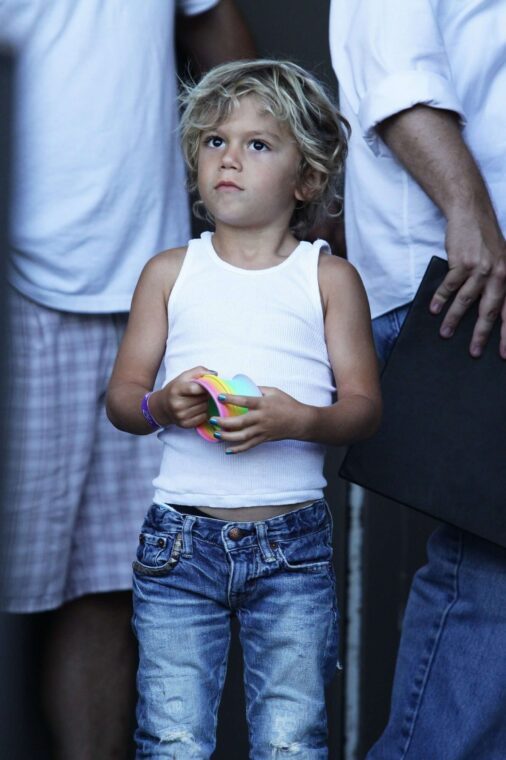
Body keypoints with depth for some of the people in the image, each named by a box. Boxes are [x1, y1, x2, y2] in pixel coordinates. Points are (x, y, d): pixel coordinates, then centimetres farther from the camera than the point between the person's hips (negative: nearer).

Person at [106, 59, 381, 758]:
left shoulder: (329, 277, 5)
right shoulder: (170, 272, 9)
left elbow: (365, 405, 2)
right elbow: (120, 396, 8)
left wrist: (298, 420, -19)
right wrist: (161, 405, -15)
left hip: (292, 543, -1)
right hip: (180, 537, 1)